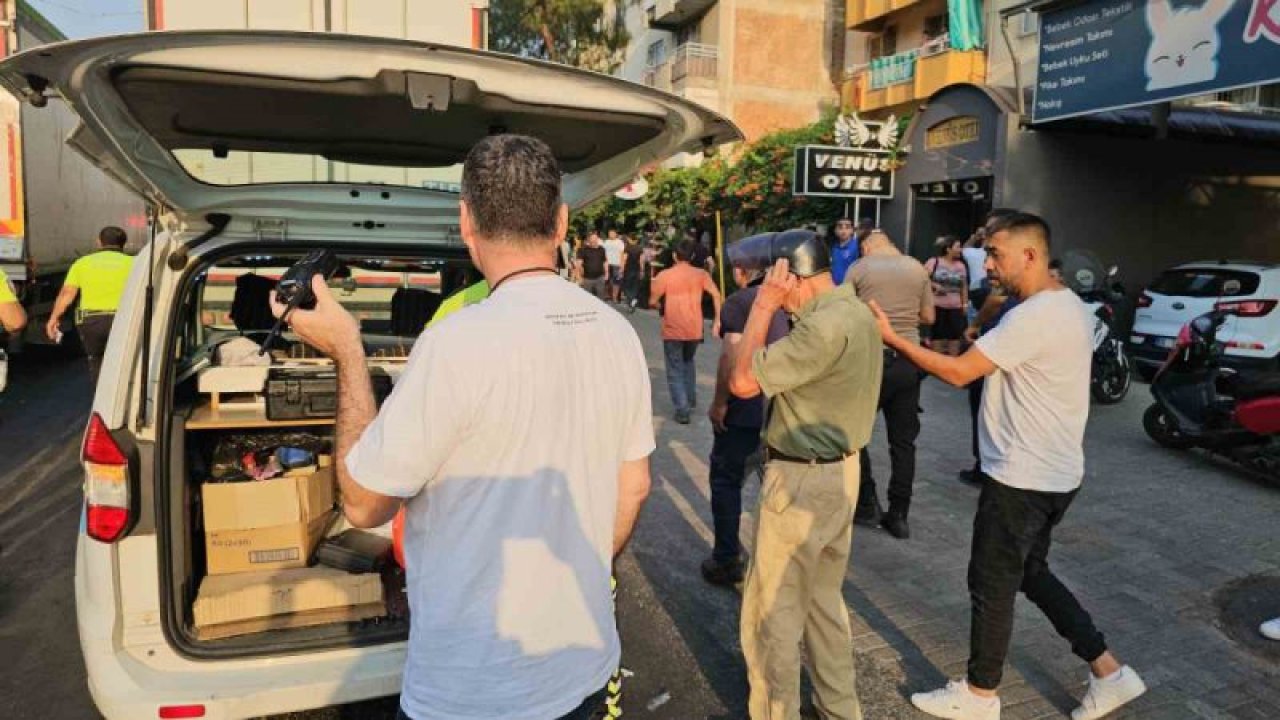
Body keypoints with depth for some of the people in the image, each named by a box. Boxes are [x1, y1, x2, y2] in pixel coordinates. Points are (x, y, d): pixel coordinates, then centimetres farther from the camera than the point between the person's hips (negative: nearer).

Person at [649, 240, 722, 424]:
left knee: (675, 371, 6)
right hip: (694, 330, 3)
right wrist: (717, 320, -7)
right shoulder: (701, 274, 0)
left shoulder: (664, 275, -7)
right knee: (688, 362, 28)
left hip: (672, 331, -3)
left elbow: (652, 302, -4)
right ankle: (691, 400, 30)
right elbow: (716, 295, -11)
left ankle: (683, 410, -2)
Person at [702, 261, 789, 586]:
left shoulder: (738, 302, -13)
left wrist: (719, 402, -13)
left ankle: (727, 560, 13)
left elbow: (732, 356, -21)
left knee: (726, 479, 9)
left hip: (746, 408, -6)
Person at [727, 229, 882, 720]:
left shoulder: (826, 325, -25)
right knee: (823, 598, 22)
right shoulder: (854, 309, 7)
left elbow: (743, 381, -23)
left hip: (802, 480, -10)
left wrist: (764, 304, -19)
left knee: (773, 609, 6)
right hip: (839, 470, 10)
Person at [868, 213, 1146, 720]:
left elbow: (959, 372, -22)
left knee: (992, 583, 5)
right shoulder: (1067, 306, 10)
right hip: (1053, 472, 10)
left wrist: (892, 338, -17)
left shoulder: (1035, 316, -23)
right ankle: (1108, 673, 28)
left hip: (1023, 477, -10)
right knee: (1030, 572, 23)